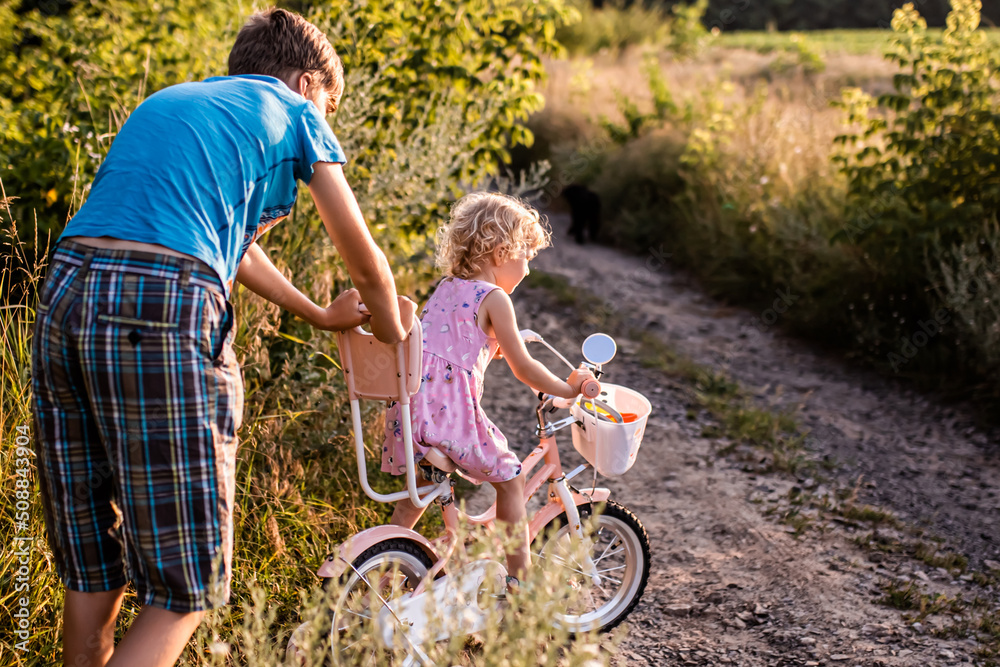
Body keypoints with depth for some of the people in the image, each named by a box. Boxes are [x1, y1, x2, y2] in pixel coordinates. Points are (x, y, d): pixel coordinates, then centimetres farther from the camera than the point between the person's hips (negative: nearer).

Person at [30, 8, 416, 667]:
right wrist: (395, 334, 39)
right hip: (165, 313, -7)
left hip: (65, 295, 7)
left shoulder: (166, 101, 33)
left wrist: (320, 314, 52)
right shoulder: (293, 112, 15)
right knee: (188, 583, 4)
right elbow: (365, 261, 19)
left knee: (92, 575, 17)